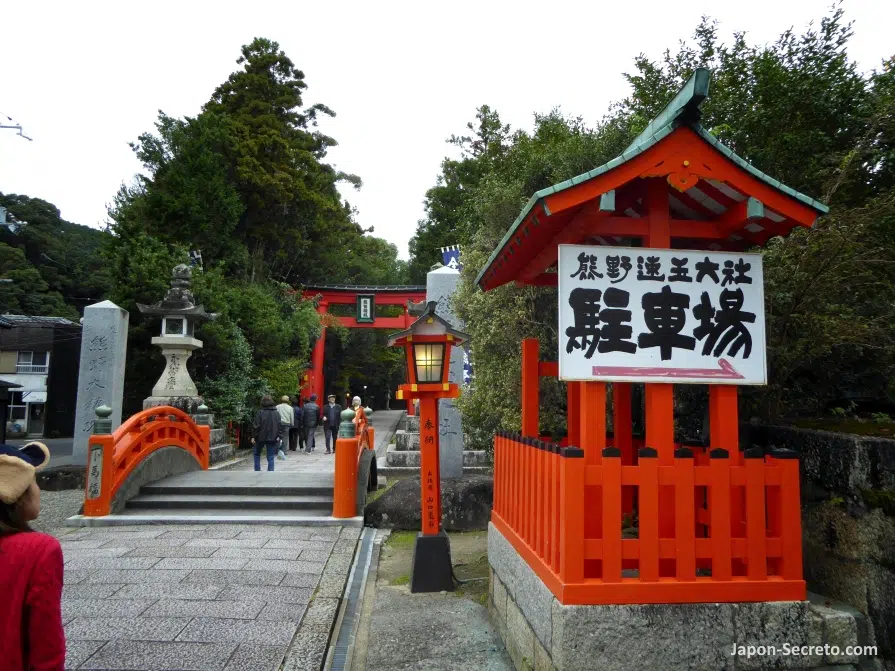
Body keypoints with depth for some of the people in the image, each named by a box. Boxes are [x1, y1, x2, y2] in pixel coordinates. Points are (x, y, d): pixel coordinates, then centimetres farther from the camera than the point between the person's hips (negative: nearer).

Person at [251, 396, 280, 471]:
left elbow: (256, 426, -11)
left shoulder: (260, 413, -10)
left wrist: (254, 437, -4)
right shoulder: (277, 413, 2)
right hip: (273, 438, 2)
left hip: (261, 437, -2)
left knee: (257, 454, 19)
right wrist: (278, 436, 9)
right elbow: (279, 426, 4)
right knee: (271, 457, 6)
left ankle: (257, 470, 17)